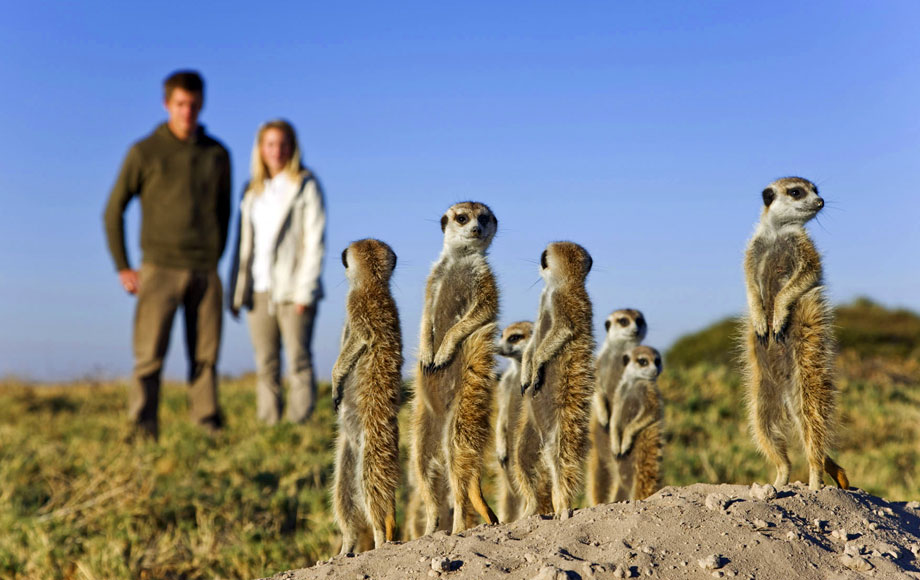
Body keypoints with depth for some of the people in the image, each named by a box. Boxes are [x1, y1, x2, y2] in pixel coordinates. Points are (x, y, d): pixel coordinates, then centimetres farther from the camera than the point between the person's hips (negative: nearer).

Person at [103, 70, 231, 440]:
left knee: (206, 357, 3)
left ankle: (209, 430, 9)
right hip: (159, 270, -3)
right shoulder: (144, 153, 0)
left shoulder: (217, 155, 9)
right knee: (149, 357, -5)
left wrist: (214, 261, 13)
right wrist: (122, 267, 1)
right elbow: (114, 211, 5)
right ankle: (144, 434, -3)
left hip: (205, 272, 3)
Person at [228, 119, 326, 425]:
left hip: (293, 291, -5)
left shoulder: (305, 186, 1)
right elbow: (244, 243, 17)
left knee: (299, 362, -6)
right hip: (259, 291, 5)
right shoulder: (253, 191, 16)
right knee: (266, 367, 4)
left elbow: (315, 241, -5)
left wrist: (305, 291, -13)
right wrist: (237, 292, 9)